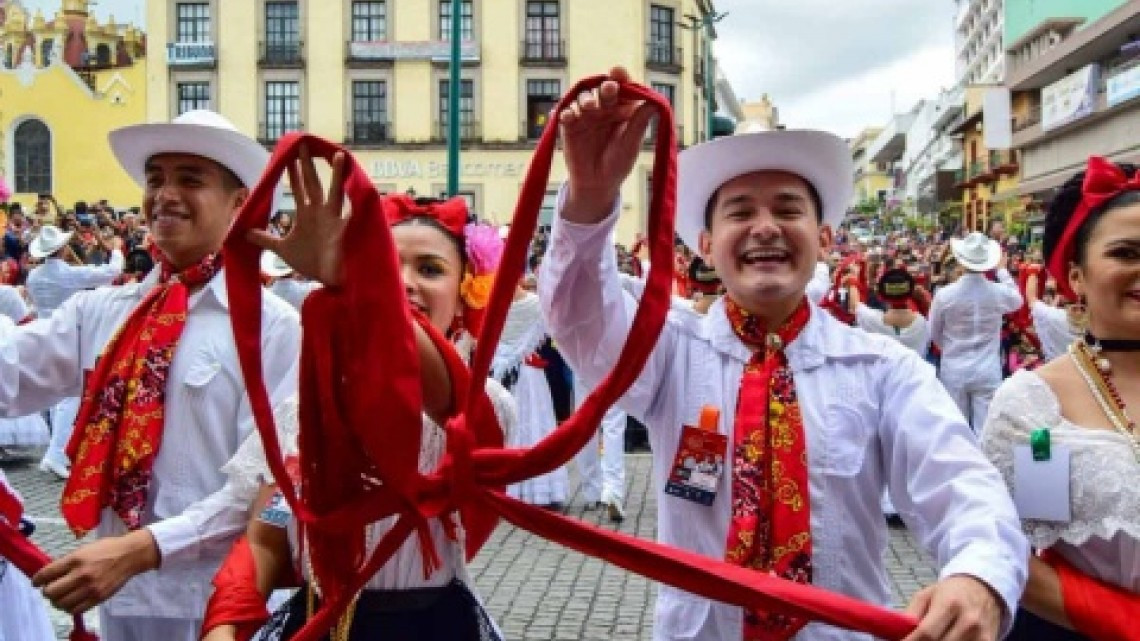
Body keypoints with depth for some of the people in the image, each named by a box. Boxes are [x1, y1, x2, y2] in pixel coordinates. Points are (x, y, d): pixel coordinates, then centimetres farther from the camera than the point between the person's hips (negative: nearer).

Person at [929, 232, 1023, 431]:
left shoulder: (945, 294, -11)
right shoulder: (999, 292, -8)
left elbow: (934, 334, 4)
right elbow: (1017, 301, 19)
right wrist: (1002, 270, 28)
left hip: (954, 371, 0)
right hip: (988, 372, 0)